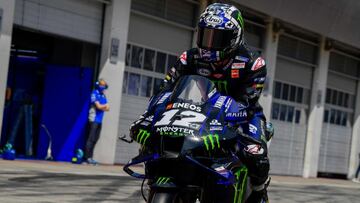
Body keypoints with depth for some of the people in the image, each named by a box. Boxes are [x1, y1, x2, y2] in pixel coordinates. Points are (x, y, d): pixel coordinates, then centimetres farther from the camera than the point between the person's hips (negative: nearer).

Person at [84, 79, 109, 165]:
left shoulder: (103, 95, 16)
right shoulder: (95, 94, -6)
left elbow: (107, 108, 9)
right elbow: (98, 106, -14)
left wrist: (102, 107, -10)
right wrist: (106, 105, 1)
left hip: (99, 120, 7)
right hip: (94, 119, -7)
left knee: (95, 139, 6)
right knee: (91, 138, -9)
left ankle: (90, 157, 8)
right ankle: (87, 157, -9)